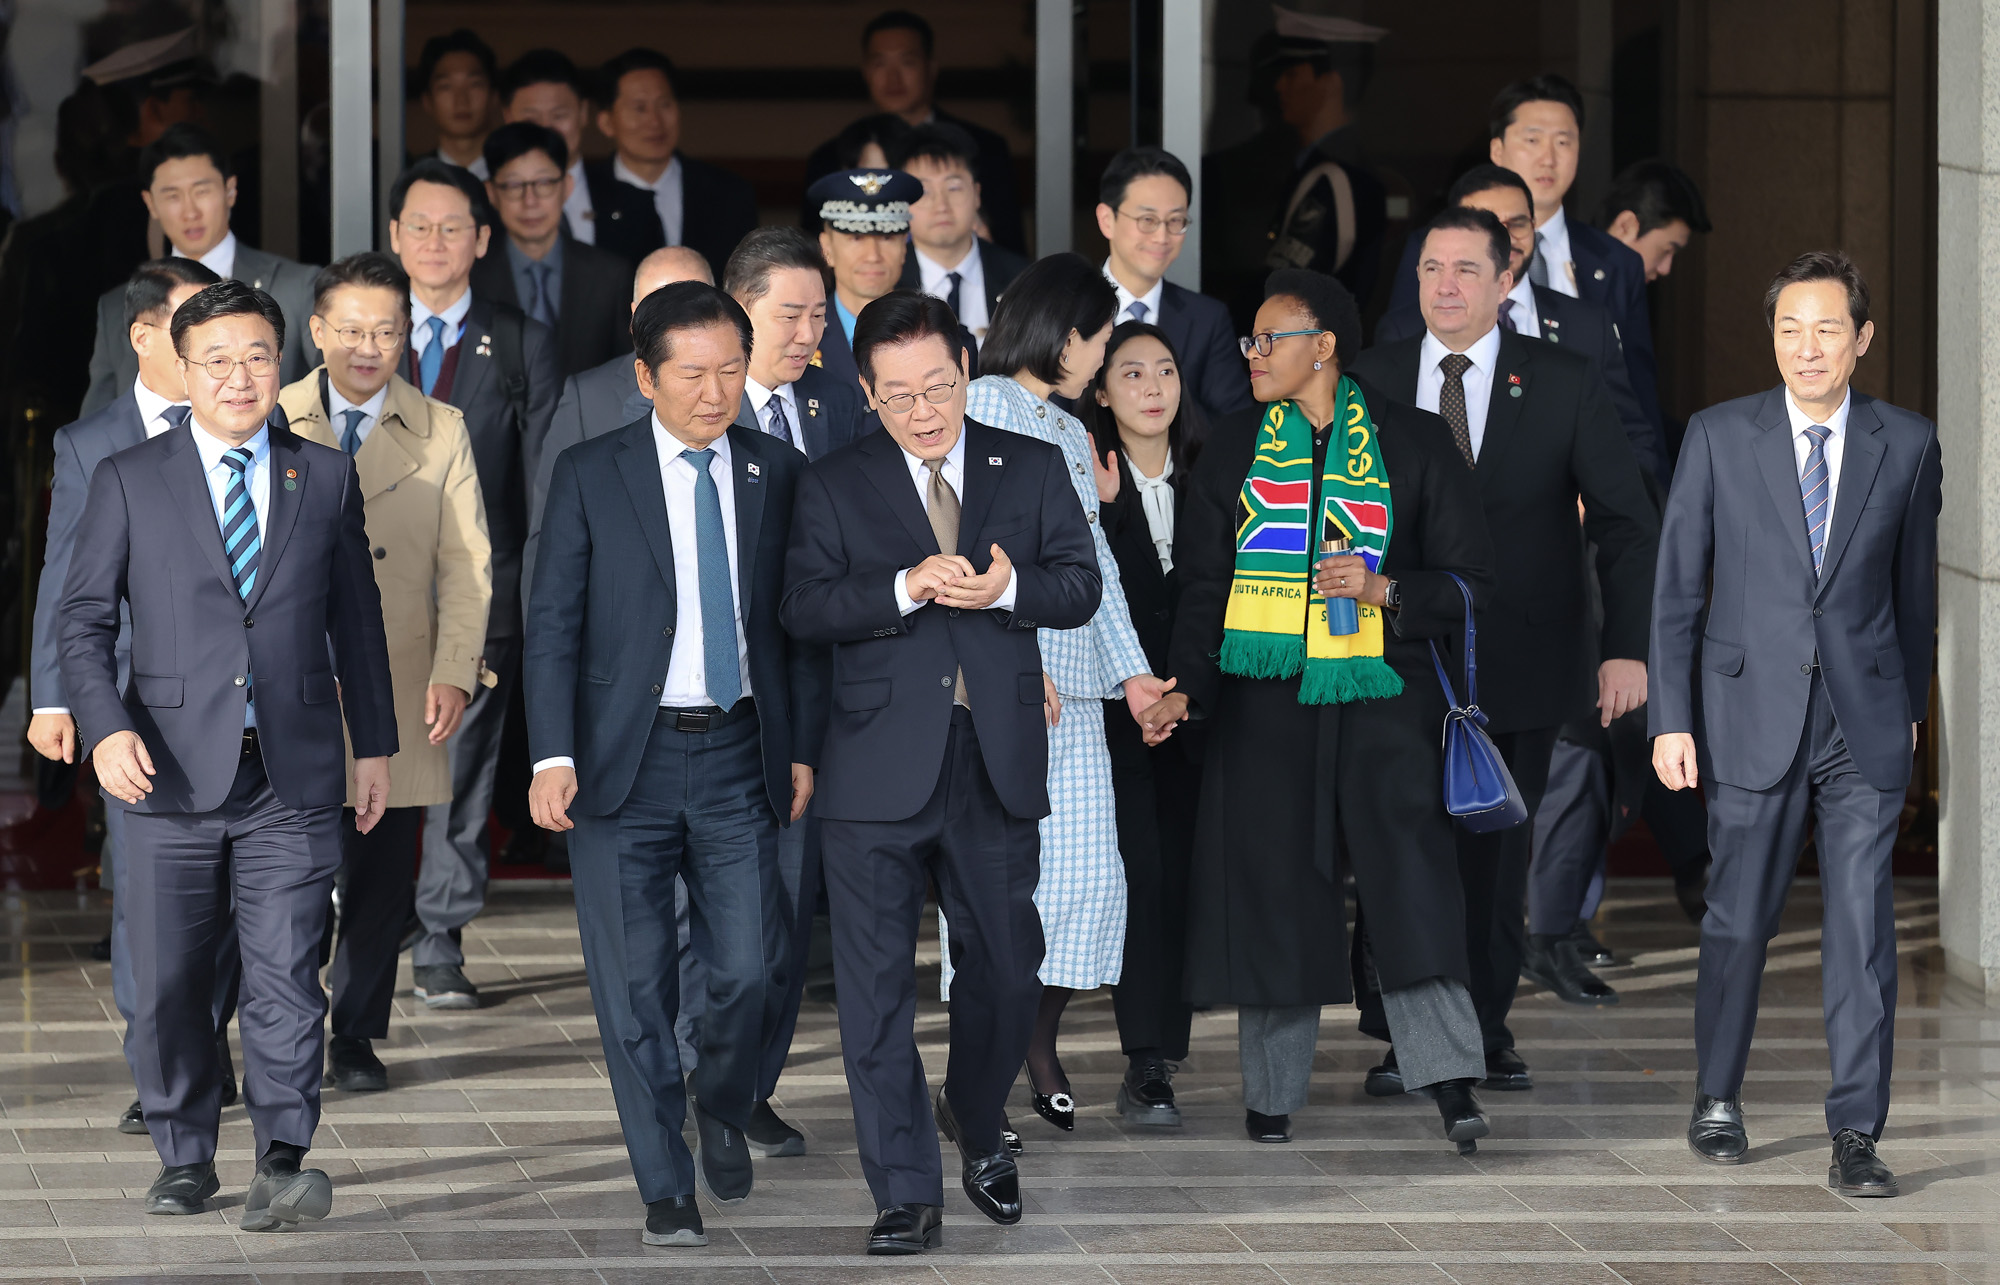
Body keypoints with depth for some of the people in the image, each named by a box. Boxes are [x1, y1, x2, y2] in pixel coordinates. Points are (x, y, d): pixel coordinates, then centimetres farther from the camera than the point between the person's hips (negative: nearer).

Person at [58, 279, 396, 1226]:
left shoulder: (326, 479, 10)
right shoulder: (128, 481, 4)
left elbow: (356, 621, 15)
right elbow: (85, 617, 2)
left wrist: (373, 745, 14)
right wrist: (103, 726, -13)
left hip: (293, 775, 0)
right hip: (171, 771, 0)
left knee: (286, 977, -7)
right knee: (168, 985, 4)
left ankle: (281, 1165, -7)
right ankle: (185, 1159, 18)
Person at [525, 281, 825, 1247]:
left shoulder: (777, 474, 6)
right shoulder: (591, 475, -1)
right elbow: (553, 623, -2)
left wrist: (804, 748, 4)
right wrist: (553, 756, -11)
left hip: (739, 756, 1)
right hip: (624, 759, -1)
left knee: (748, 967, -5)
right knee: (635, 985, 1)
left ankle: (722, 1109, 27)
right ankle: (666, 1185, 14)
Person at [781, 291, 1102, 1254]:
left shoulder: (1033, 470, 8)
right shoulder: (835, 487, 3)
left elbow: (1080, 588, 1)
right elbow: (804, 607, -7)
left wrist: (1008, 588, -19)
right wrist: (905, 589, -22)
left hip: (998, 760, 2)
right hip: (879, 766, -2)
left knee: (1006, 967, 10)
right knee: (875, 984, -3)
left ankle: (976, 1124, 38)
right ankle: (907, 1191, 2)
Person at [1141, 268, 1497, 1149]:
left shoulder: (1412, 443, 4)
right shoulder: (1233, 450, 12)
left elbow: (1469, 577, 6)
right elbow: (1202, 582, 13)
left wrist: (1384, 590, -12)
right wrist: (1185, 688, 0)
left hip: (1380, 695, -2)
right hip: (1264, 702, 2)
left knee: (1411, 878, -14)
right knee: (1270, 885, 2)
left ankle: (1450, 1079, -15)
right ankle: (1271, 1092, 12)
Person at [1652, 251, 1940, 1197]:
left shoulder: (1907, 445, 3)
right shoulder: (1720, 438, -1)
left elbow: (1915, 585, 13)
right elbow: (1677, 588, 1)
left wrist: (1910, 703, 17)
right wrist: (1671, 719, -4)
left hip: (1865, 721, 0)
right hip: (1753, 715, 0)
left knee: (1862, 925, -4)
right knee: (1739, 917, 8)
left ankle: (1856, 1134, -1)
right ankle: (1718, 1099, 27)